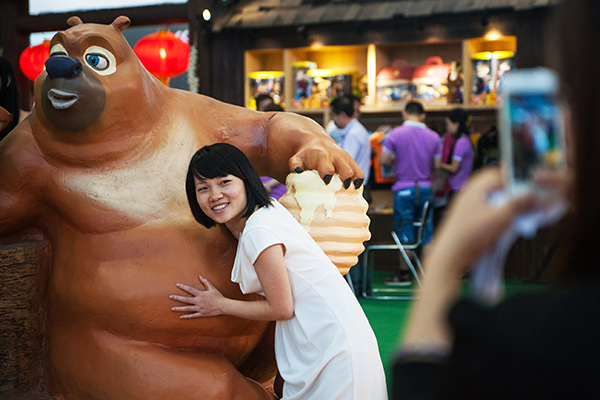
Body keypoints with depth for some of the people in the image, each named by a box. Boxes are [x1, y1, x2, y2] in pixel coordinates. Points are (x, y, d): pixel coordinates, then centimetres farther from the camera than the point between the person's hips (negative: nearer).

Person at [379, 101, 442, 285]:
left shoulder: (395, 134, -8)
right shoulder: (433, 137, 1)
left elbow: (383, 160, -6)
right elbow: (437, 165, 5)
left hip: (404, 189, -3)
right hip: (425, 188, 3)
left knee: (404, 232, 4)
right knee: (427, 232, 9)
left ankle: (404, 274, 8)